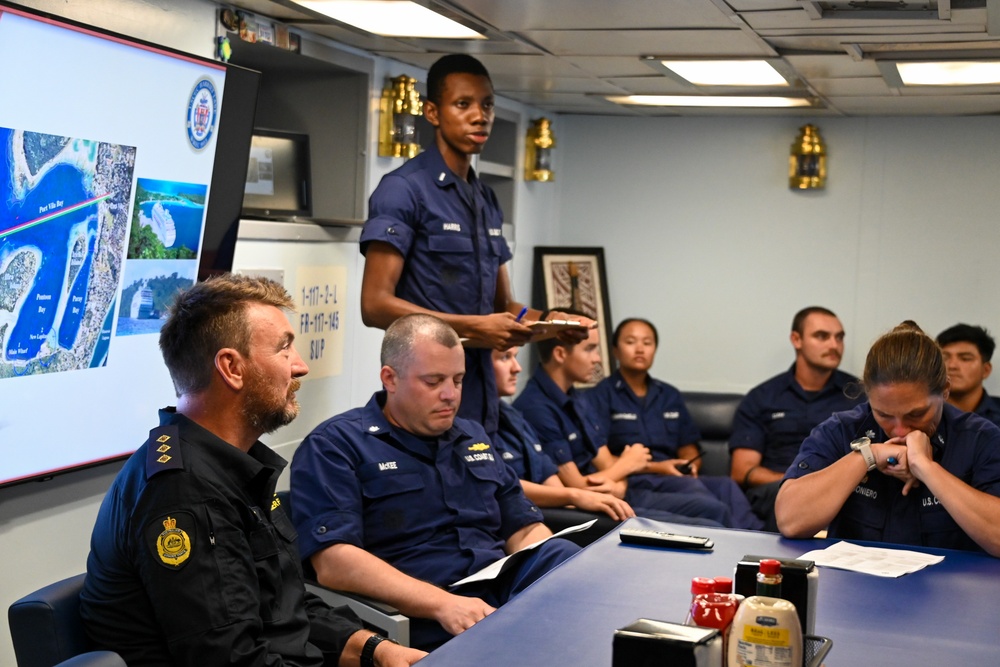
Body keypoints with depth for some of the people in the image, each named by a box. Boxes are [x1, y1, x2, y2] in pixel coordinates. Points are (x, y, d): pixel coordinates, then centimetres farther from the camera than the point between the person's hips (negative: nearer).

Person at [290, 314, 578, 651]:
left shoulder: (473, 437, 23)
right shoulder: (334, 445, 0)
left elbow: (526, 530, 22)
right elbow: (333, 561, -14)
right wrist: (443, 603, -25)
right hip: (422, 622, -7)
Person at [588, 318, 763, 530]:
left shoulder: (670, 396, 24)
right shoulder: (601, 396, 5)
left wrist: (690, 466, -1)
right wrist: (654, 467, -10)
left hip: (678, 479, 6)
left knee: (726, 486, -28)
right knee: (692, 488, -36)